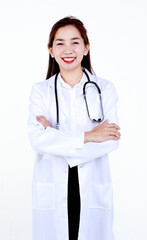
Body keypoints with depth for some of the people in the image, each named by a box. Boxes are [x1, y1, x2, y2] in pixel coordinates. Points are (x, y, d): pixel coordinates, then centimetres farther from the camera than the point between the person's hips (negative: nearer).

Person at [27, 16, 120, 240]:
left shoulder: (105, 89, 2)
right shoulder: (40, 90, 3)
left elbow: (112, 140, -8)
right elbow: (37, 139, -11)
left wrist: (56, 138, -14)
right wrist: (88, 137, -17)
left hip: (93, 191, 0)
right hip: (52, 192, 0)